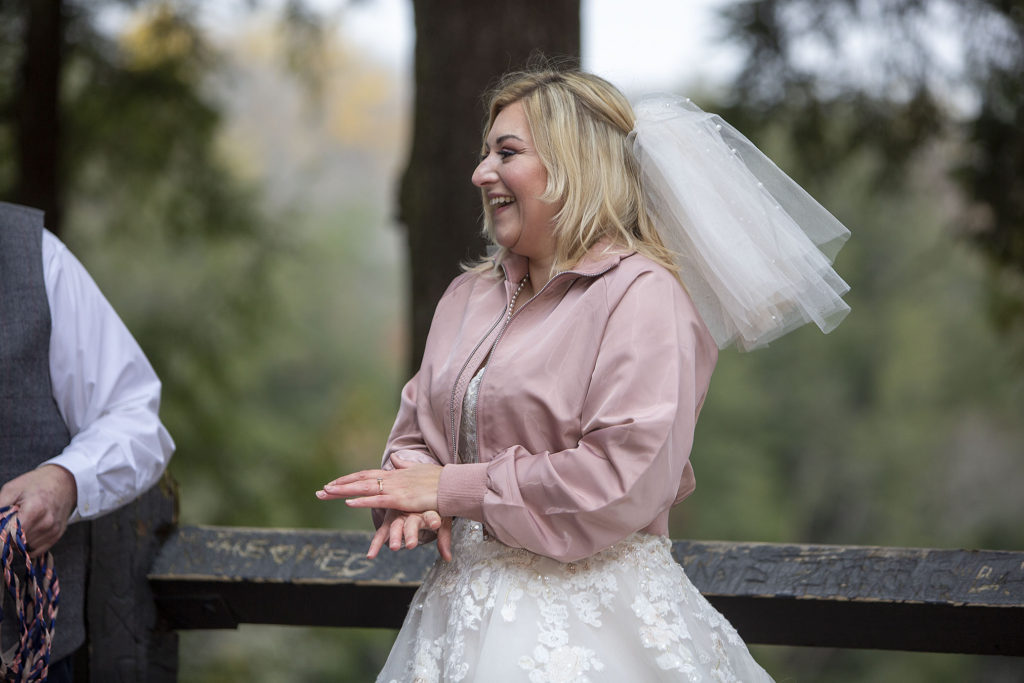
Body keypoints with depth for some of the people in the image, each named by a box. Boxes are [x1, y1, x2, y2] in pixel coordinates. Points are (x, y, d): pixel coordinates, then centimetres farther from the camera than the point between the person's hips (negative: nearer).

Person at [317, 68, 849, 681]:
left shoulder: (642, 294, -12)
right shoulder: (470, 296, 12)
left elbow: (625, 480, -21)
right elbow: (417, 433, 15)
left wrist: (452, 488, -16)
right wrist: (409, 497, -10)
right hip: (464, 603, 7)